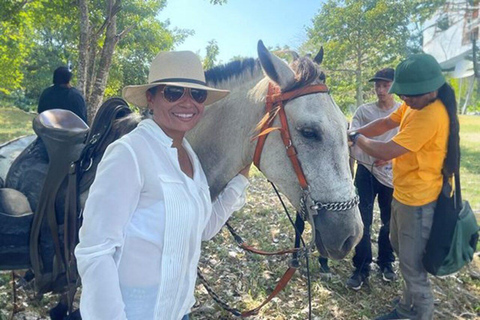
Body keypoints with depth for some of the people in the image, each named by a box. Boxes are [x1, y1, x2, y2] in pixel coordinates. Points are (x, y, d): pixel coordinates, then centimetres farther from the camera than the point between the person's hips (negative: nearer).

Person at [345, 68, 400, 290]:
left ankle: (386, 262, 36)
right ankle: (362, 268, 17)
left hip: (392, 174, 1)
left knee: (390, 222, 14)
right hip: (366, 172, -1)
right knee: (363, 222, 2)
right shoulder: (364, 111, -2)